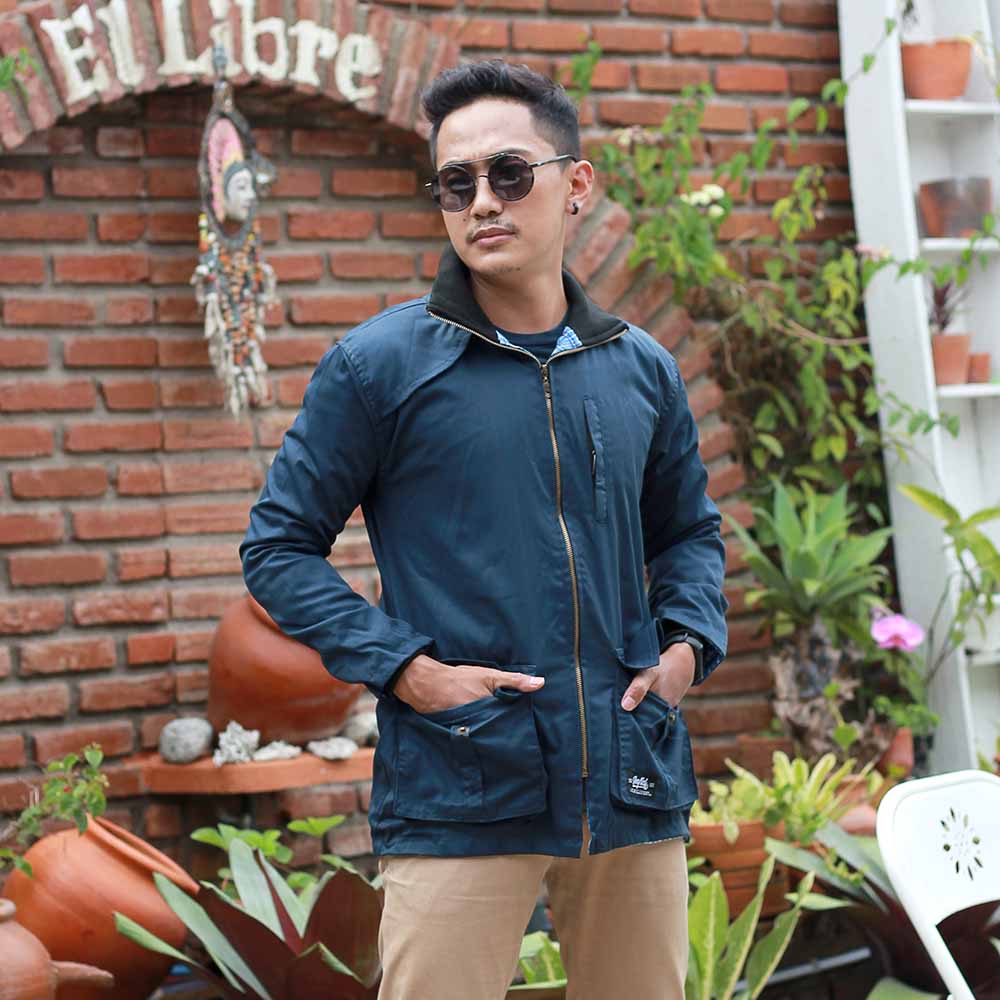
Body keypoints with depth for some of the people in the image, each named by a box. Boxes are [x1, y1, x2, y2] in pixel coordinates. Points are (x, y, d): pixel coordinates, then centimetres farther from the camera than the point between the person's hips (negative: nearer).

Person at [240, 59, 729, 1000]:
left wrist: (689, 641, 5)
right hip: (455, 792, -4)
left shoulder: (641, 369, 11)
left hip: (636, 789, 5)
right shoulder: (377, 365, -3)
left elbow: (689, 528, 25)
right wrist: (402, 668, -11)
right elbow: (278, 545, 0)